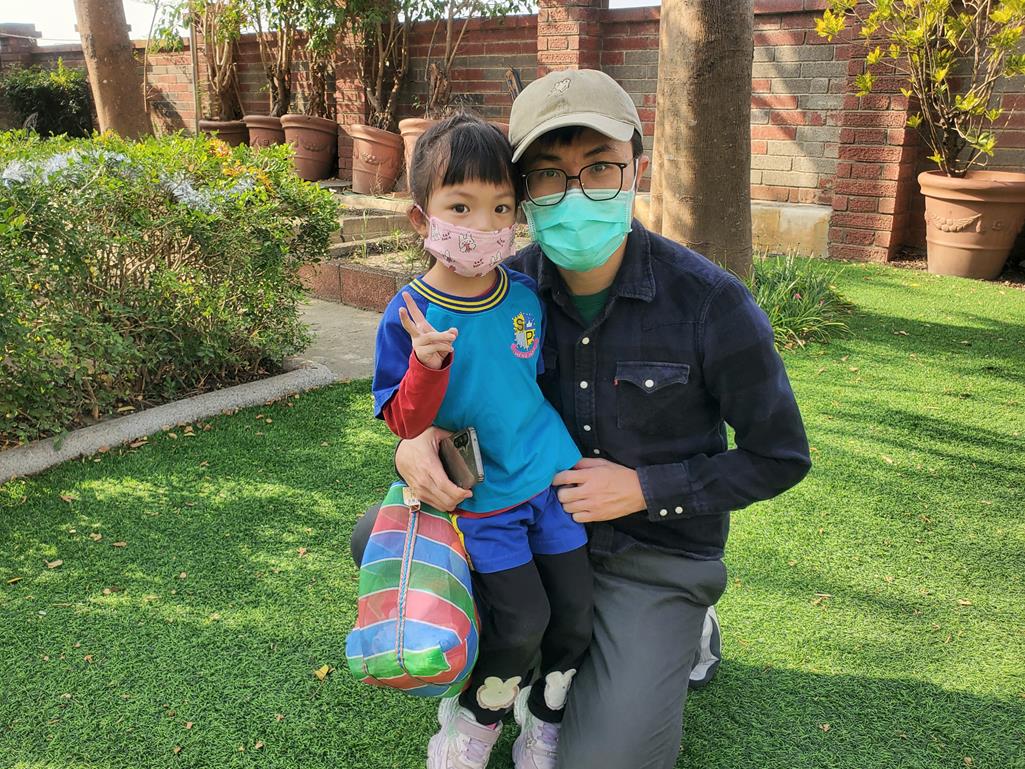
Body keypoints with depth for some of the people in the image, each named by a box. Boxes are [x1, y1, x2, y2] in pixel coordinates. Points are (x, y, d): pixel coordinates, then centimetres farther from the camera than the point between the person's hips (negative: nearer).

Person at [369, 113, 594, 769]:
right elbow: (405, 424, -14)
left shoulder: (526, 292, -3)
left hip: (554, 477, 4)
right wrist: (427, 362, -32)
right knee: (520, 620, -8)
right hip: (481, 498, -4)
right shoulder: (410, 316, -14)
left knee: (576, 614, 7)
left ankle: (546, 715, 37)